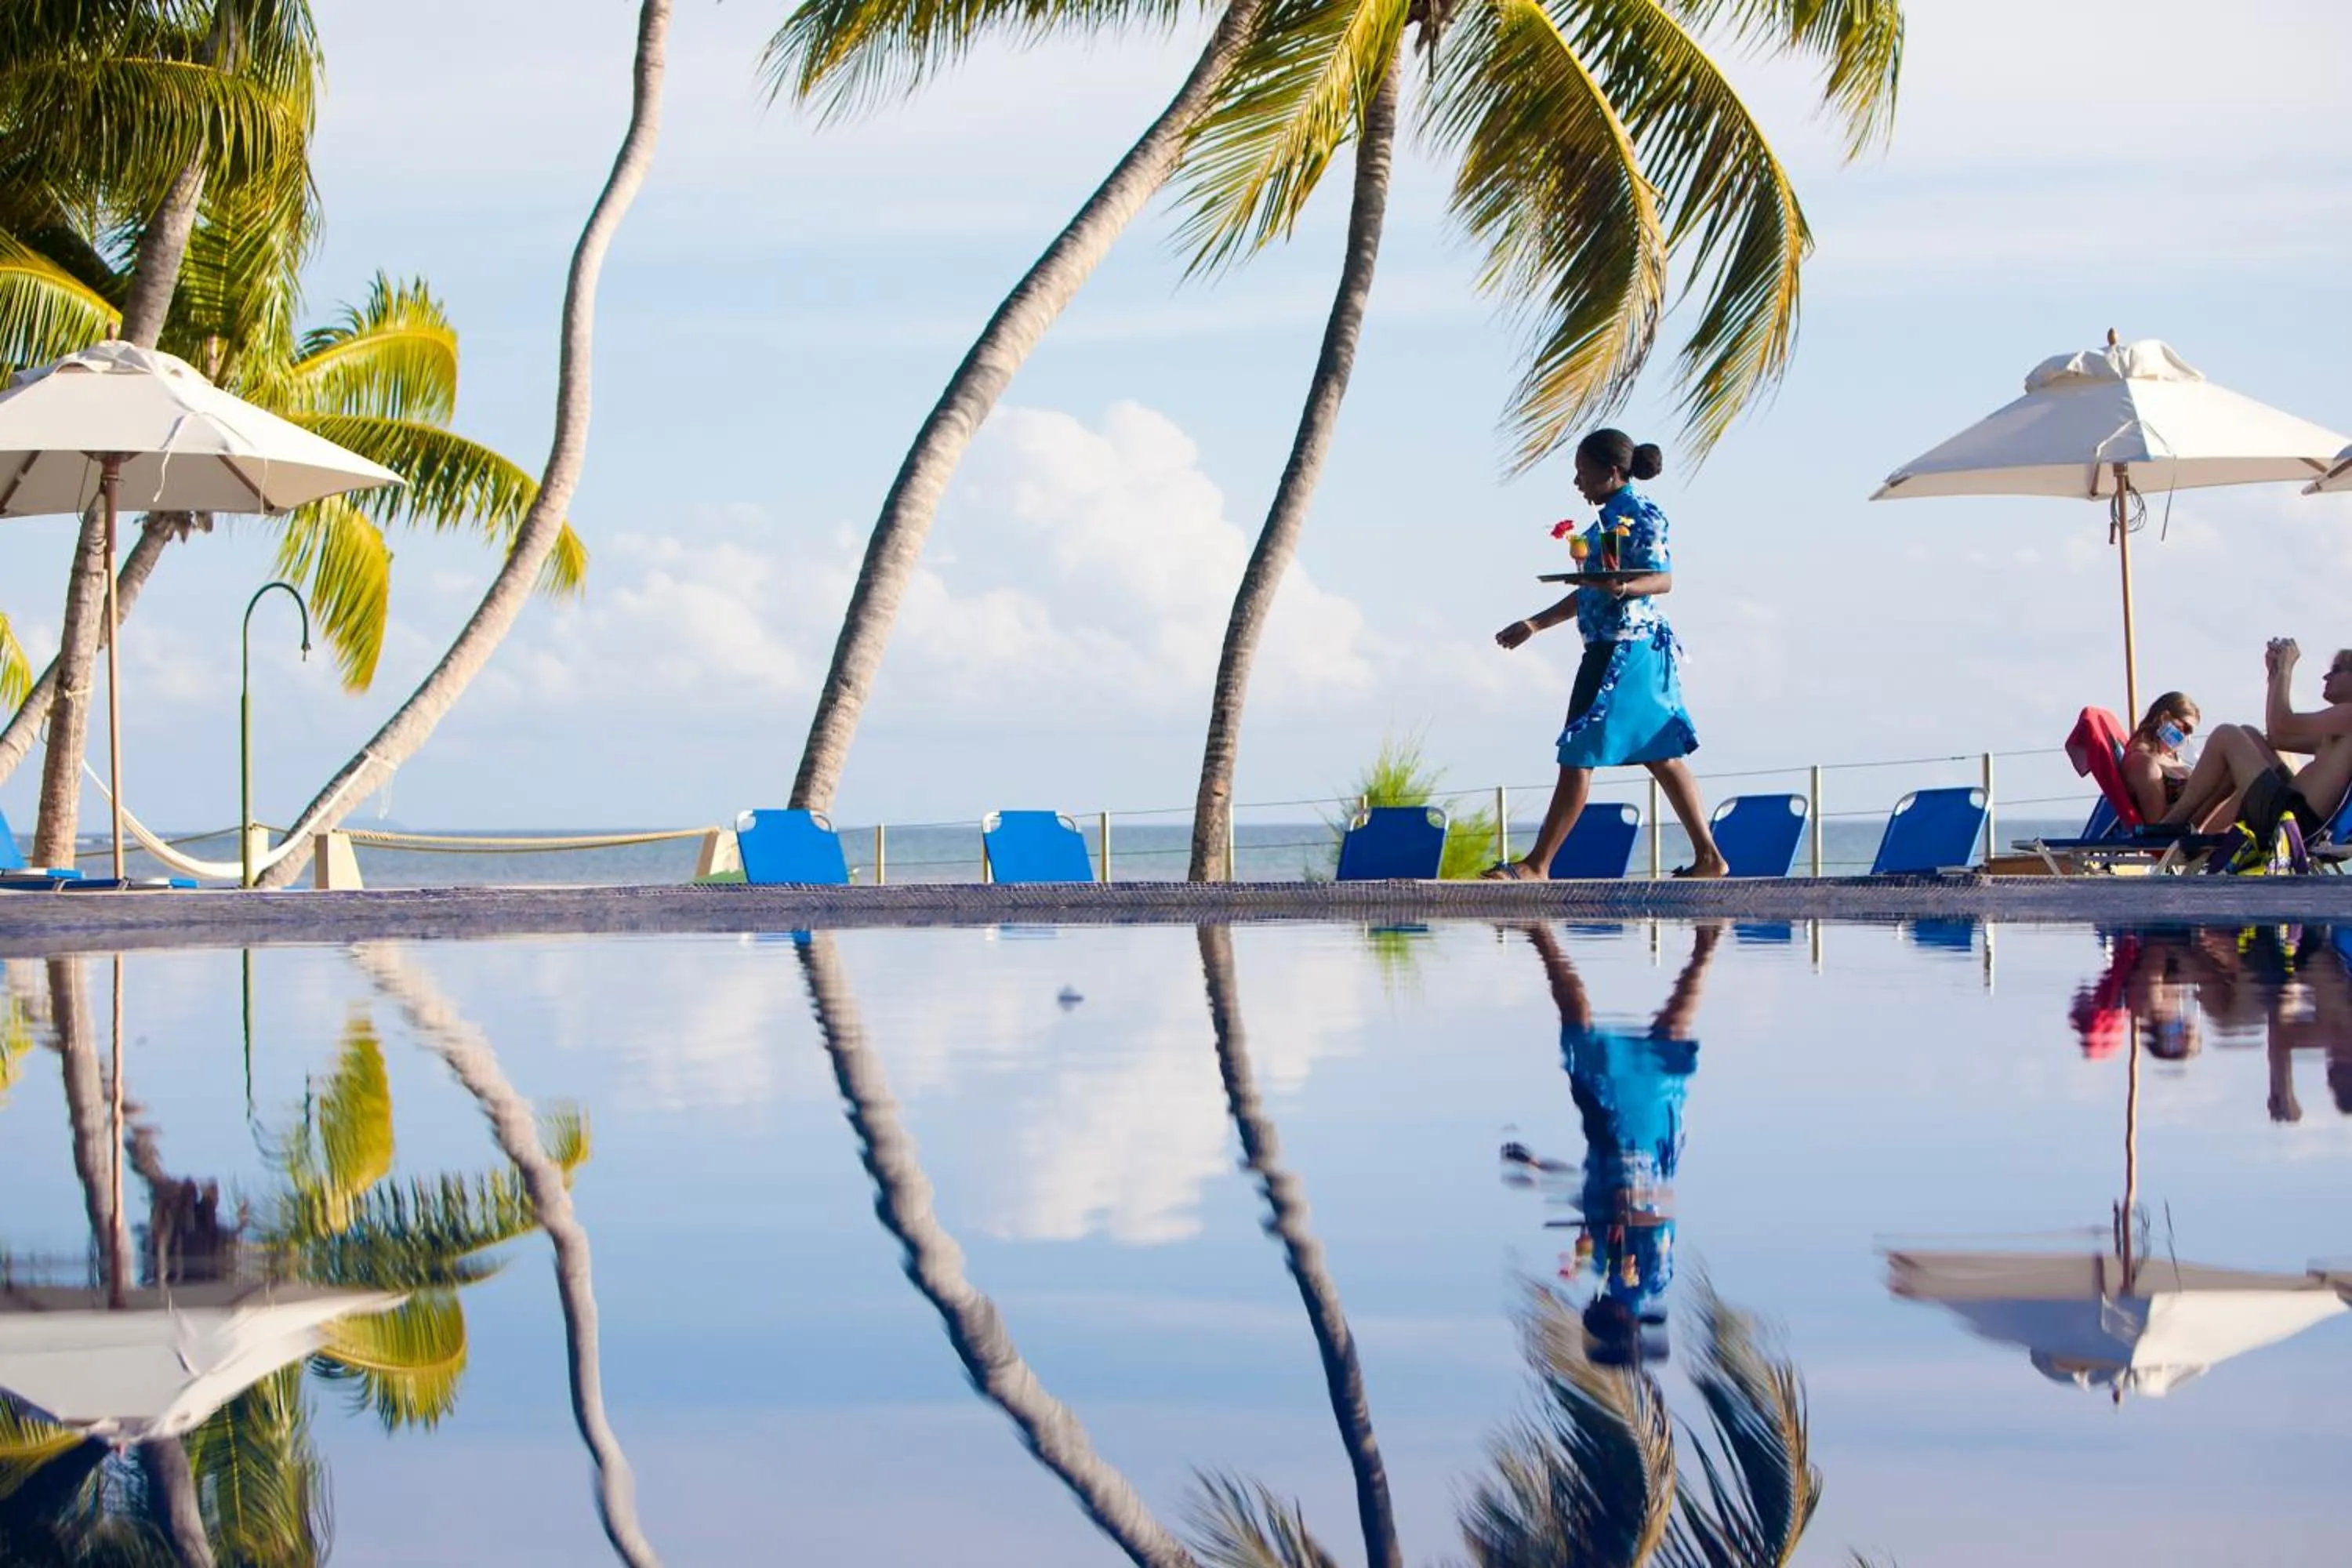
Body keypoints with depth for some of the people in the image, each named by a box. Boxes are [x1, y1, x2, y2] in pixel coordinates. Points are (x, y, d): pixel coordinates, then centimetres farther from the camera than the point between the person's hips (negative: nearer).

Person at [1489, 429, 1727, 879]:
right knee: (1661, 755, 9)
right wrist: (1534, 624, 27)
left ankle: (1537, 866, -6)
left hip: (1623, 648, -10)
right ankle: (1709, 857, 9)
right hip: (1608, 646, 10)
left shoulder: (1640, 513, -10)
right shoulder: (1611, 517, 19)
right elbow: (1590, 592, 25)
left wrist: (1622, 588, -38)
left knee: (1578, 755, -8)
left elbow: (1663, 579, -19)